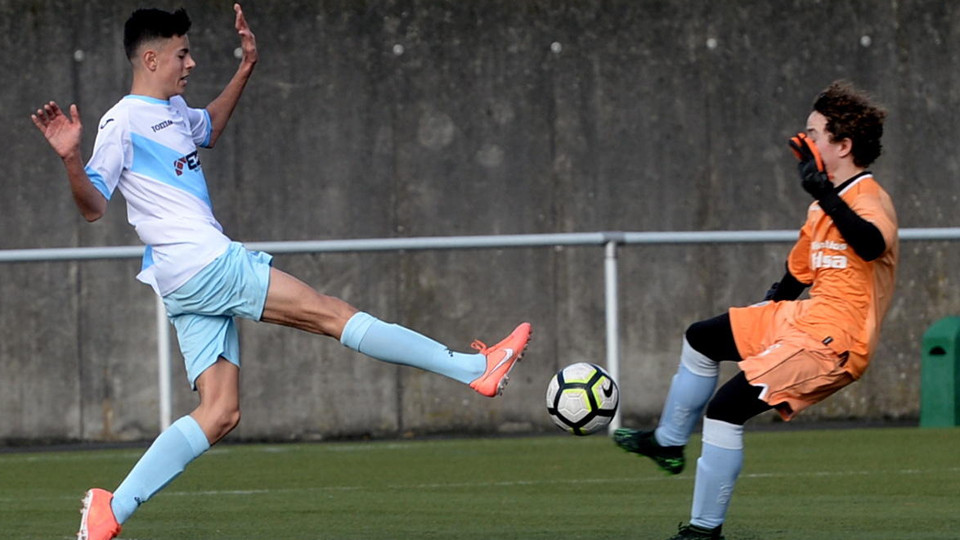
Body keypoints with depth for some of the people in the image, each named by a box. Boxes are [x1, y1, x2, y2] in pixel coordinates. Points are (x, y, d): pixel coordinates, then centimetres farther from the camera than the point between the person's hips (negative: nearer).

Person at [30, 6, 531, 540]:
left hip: (195, 284, 10)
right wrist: (71, 158, -31)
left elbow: (209, 127, 42)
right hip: (203, 263, -10)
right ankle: (474, 369, -12)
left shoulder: (172, 110, 20)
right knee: (331, 313, -11)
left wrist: (247, 66, 33)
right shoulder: (123, 124, -9)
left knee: (220, 413, 2)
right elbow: (94, 205, -13)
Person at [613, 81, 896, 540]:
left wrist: (823, 193, -48)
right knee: (702, 339, 24)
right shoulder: (825, 206, 14)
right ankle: (669, 442, 39)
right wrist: (753, 325, 32)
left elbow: (872, 244, -41)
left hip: (833, 341, -10)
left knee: (726, 408, -18)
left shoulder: (870, 201, -16)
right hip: (801, 319, 10)